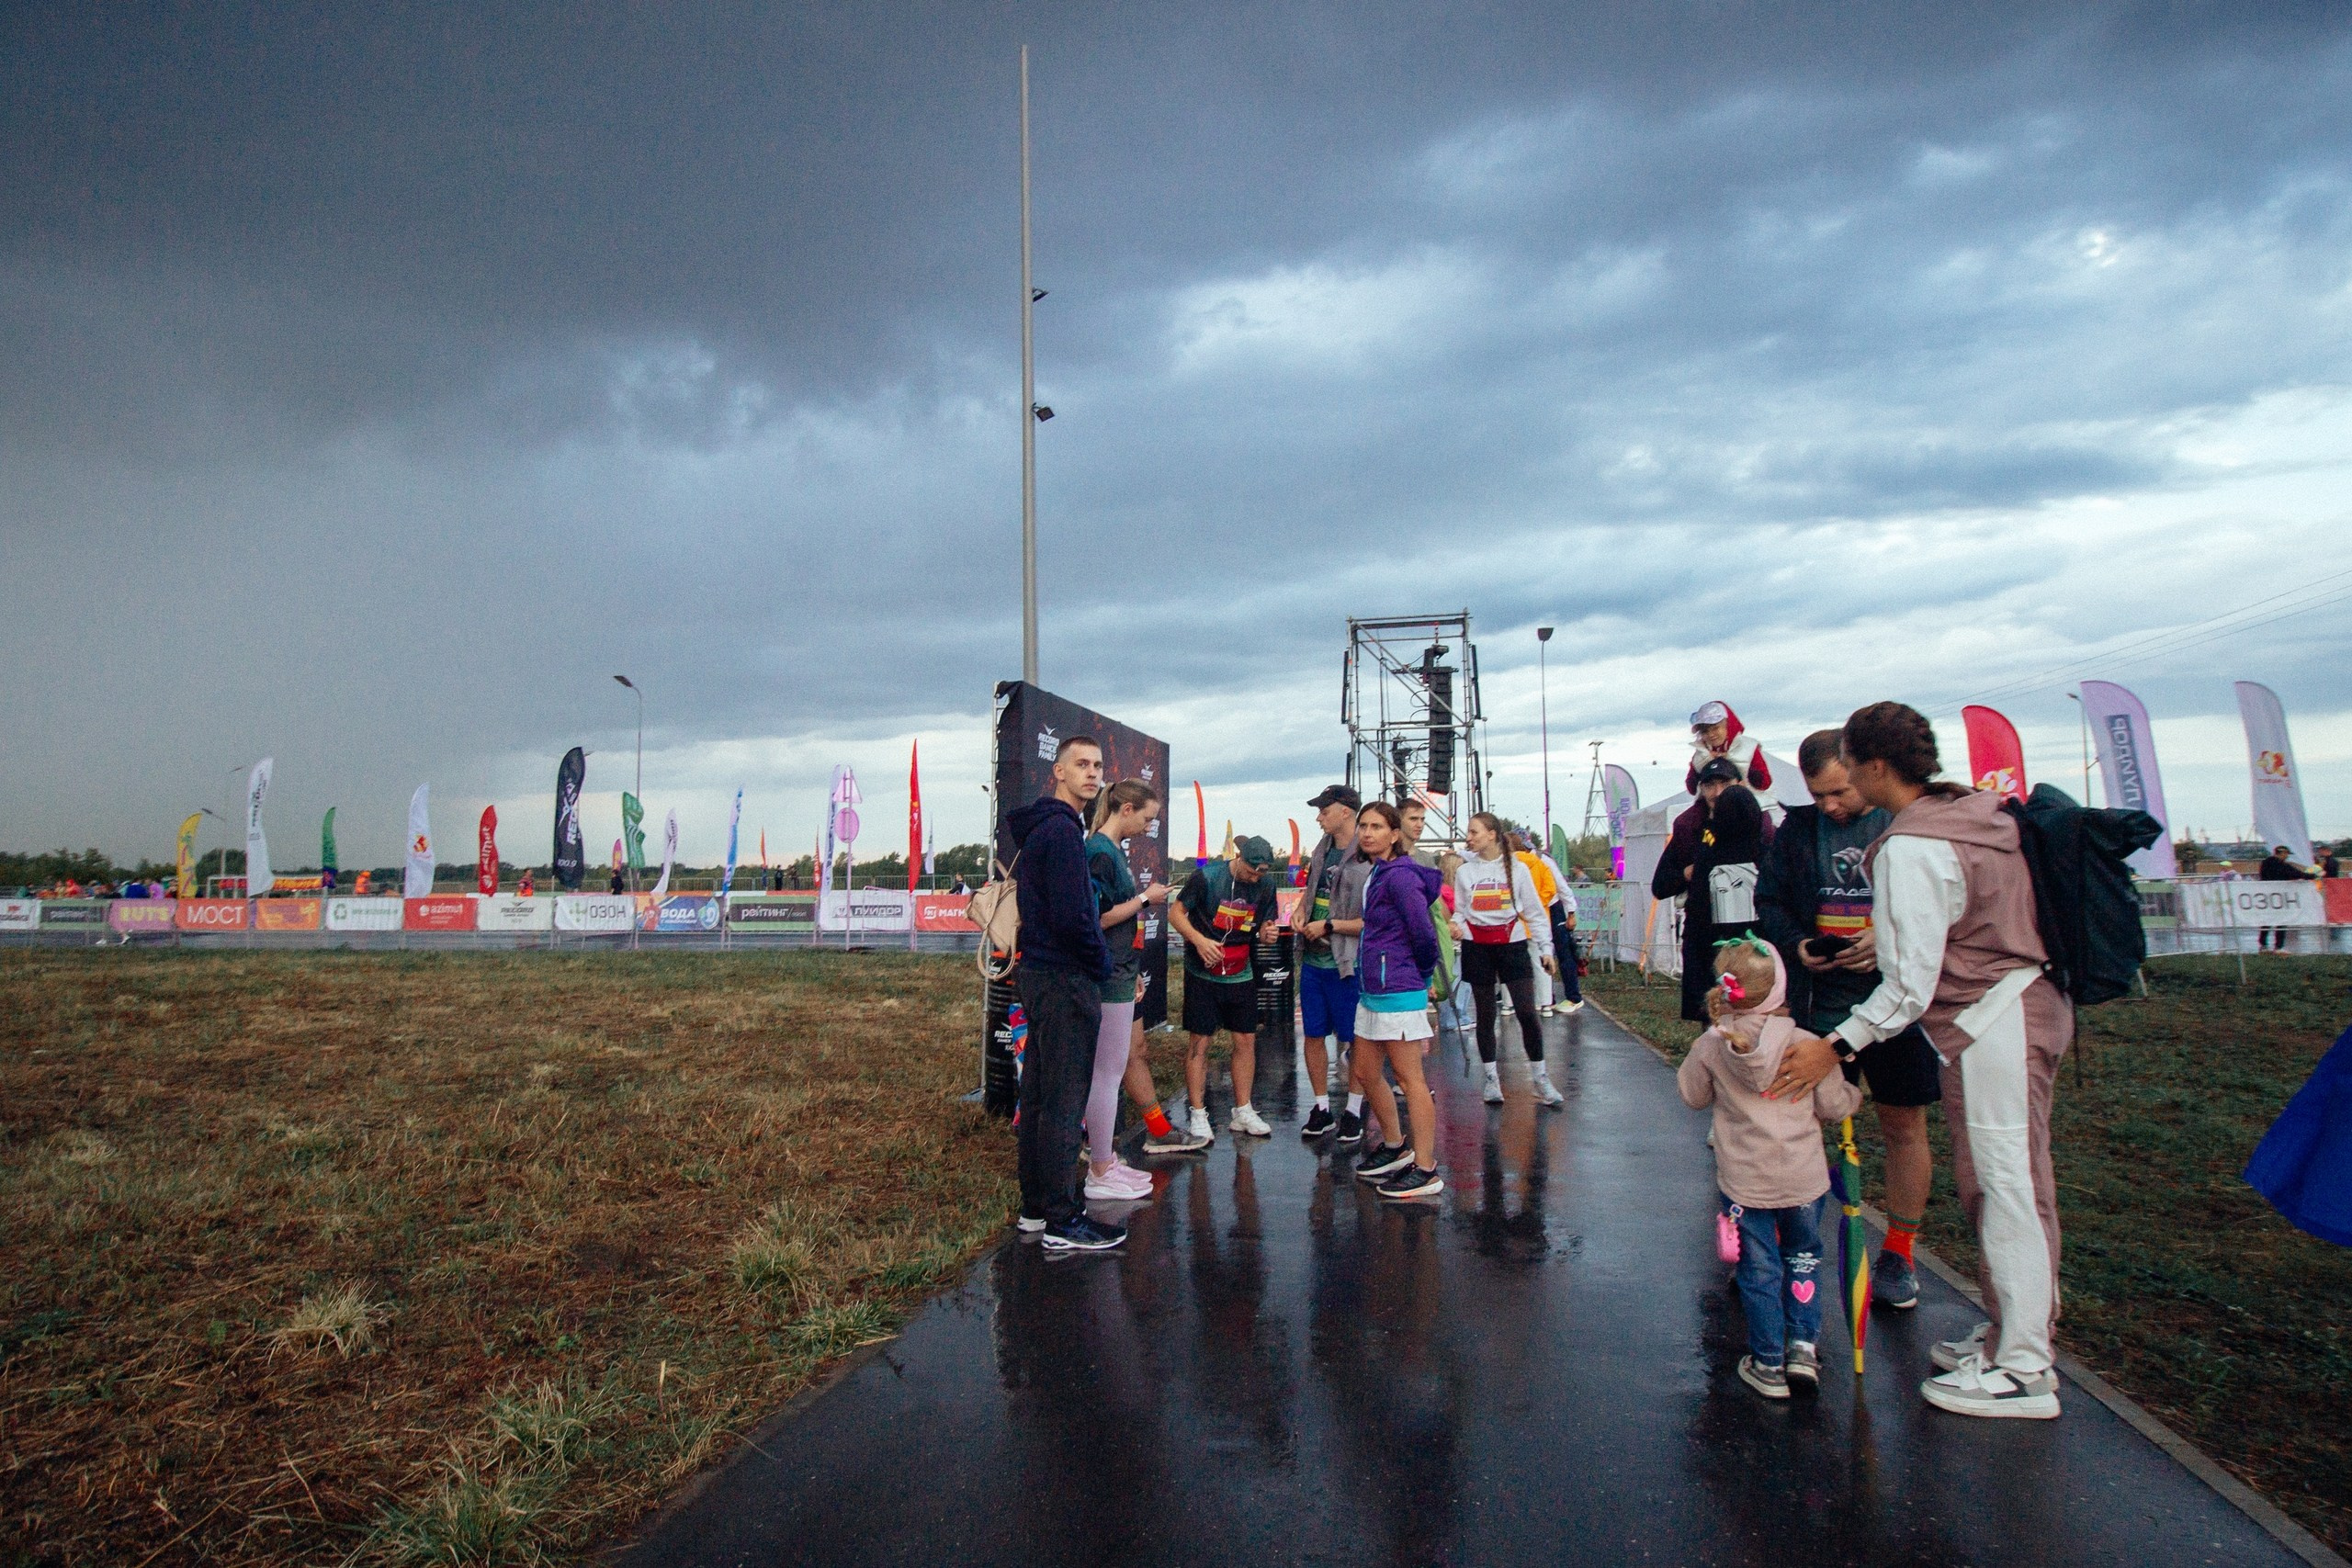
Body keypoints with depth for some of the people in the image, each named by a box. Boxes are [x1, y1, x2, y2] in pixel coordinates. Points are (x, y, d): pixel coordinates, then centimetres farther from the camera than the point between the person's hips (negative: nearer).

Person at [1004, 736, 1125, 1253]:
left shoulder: (1038, 828, 17)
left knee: (1037, 1096, 15)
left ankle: (1036, 1205, 26)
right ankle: (1063, 1221, 3)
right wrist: (1102, 963, -9)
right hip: (1066, 981, -11)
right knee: (1065, 1101, -4)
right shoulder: (1062, 829, -16)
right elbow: (1071, 916, -24)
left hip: (1038, 975, 11)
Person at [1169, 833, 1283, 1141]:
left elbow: (1266, 922, 9)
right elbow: (1176, 912, -9)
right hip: (1203, 974, -4)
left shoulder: (1265, 885, -1)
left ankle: (1242, 1112, 18)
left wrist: (1267, 930, -15)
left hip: (1241, 975, 4)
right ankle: (1198, 1114, 8)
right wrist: (1199, 940, -24)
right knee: (1200, 1042, -1)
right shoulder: (1207, 877, -14)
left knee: (1246, 1040, 5)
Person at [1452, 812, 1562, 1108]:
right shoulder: (1464, 872, 5)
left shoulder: (1517, 869, 1)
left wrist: (1545, 947, 2)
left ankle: (1540, 1077, 7)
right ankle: (1492, 1078, 18)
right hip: (1477, 947, 2)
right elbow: (1460, 911, 11)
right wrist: (1456, 927, -11)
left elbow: (1534, 911, 5)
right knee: (1485, 1015, 6)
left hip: (1512, 944, -2)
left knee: (1527, 1012, -8)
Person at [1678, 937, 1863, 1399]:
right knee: (1803, 1257, 23)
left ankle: (1768, 1364, 17)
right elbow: (1833, 1105, -2)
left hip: (1743, 1181, -1)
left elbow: (1693, 1096, 7)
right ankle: (1803, 1345, 21)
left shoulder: (1710, 1047, -10)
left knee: (1759, 1269, 11)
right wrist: (1855, 1093, 22)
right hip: (1803, 1177, 1)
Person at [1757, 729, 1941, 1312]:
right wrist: (1795, 944, -7)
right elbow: (1768, 902, 12)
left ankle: (1898, 1254, 25)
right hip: (1818, 999, 2)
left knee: (1904, 1126, 10)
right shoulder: (1797, 828, 5)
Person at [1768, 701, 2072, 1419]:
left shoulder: (1908, 851, -21)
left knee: (2004, 1186, -2)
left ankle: (2022, 1370, 8)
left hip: (1990, 1027, -10)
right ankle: (2012, 1331, 30)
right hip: (2028, 1004, 10)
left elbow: (1910, 986, -22)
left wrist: (1835, 1047, -16)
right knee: (2008, 1183, 17)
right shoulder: (1978, 813, 6)